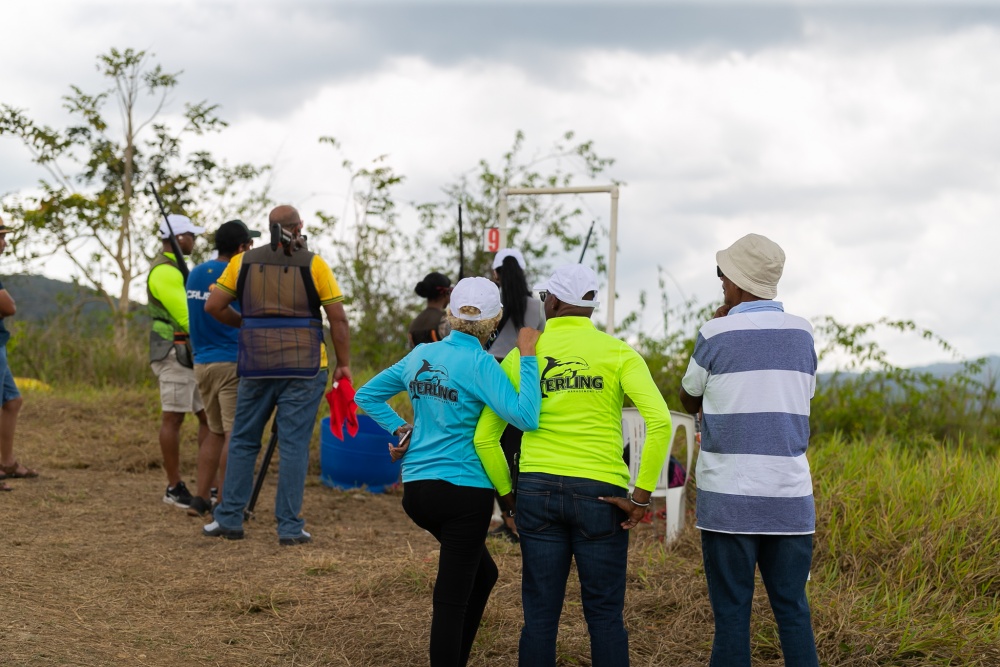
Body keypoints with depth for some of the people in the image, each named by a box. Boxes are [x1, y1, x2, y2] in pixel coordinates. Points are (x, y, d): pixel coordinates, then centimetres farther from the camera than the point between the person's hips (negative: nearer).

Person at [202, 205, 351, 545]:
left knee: (243, 440, 13)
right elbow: (338, 318, -4)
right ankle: (290, 527, 1)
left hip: (256, 365, 2)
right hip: (303, 367, -2)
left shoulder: (244, 261, 5)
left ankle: (229, 519, 14)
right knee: (294, 445, 1)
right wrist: (343, 364, 4)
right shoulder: (313, 265, -2)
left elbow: (213, 306, 2)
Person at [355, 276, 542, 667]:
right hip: (464, 491, -7)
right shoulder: (478, 363, -14)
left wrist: (400, 429, 9)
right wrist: (528, 358, -20)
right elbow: (524, 417, -24)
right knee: (452, 598, -2)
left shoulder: (420, 355, 7)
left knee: (483, 573, 24)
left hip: (416, 488, 7)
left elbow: (367, 396, 17)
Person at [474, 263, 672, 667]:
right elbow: (659, 421, -13)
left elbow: (484, 437, 5)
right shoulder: (617, 353, 0)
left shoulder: (522, 356, 6)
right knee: (605, 614, 5)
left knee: (540, 614, 7)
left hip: (537, 490, 2)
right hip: (599, 494, -2)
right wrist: (641, 496, -9)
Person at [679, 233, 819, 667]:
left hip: (730, 498, -3)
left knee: (731, 611, 2)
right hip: (790, 499, 3)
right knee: (793, 610, 6)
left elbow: (690, 401, 9)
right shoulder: (802, 333, 6)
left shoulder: (718, 334, -6)